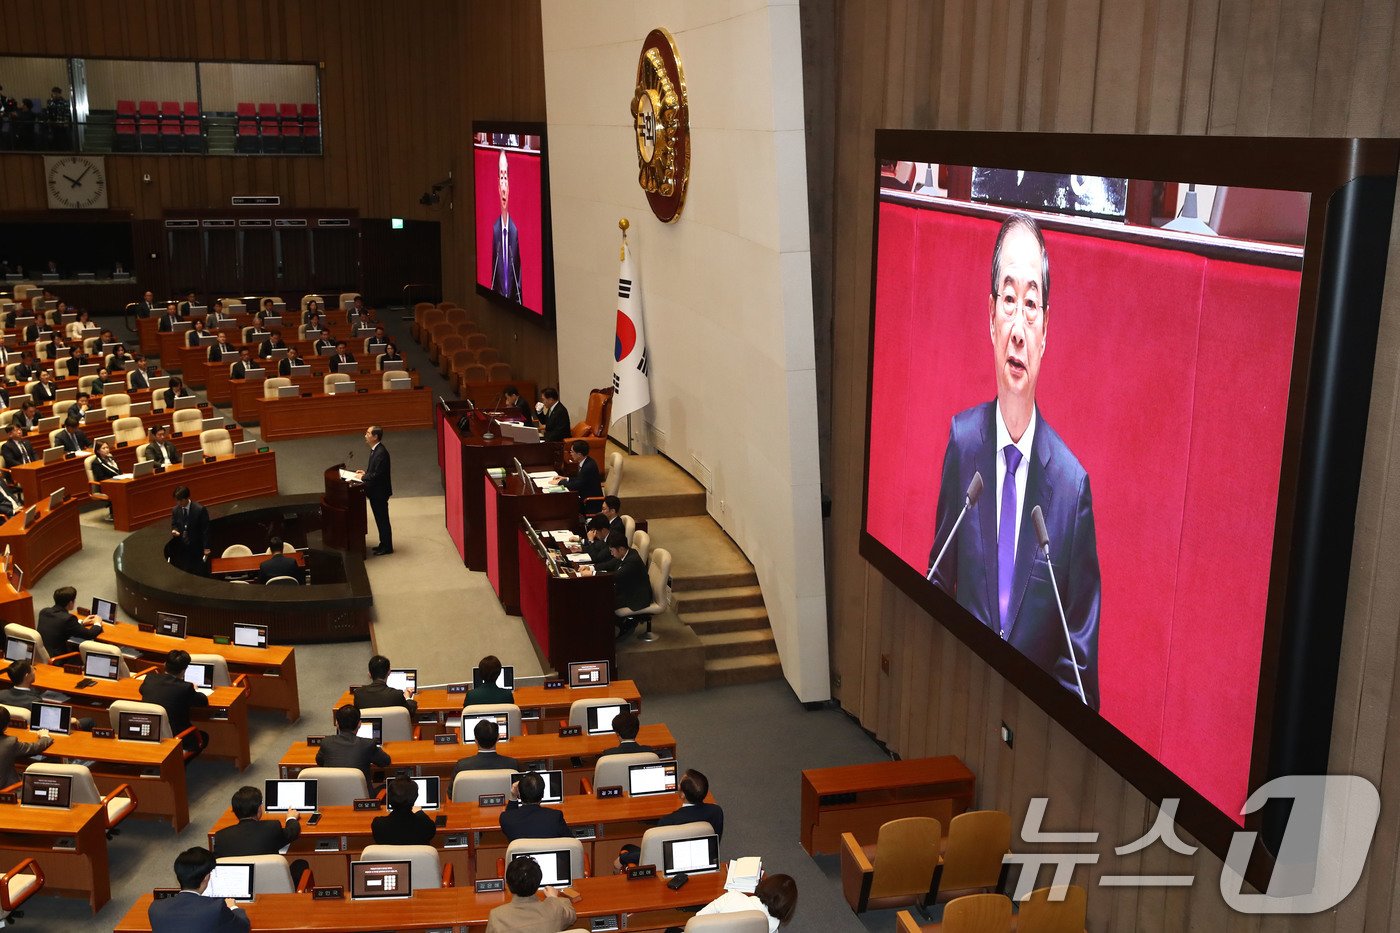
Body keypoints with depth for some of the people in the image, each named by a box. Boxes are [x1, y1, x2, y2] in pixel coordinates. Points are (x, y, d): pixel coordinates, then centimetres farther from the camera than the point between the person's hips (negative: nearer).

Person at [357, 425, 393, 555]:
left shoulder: (381, 453, -25)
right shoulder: (375, 450, 7)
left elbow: (377, 475, -25)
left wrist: (363, 477, -14)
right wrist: (365, 472, 5)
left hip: (380, 492, -10)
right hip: (375, 492, 10)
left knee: (382, 519, 2)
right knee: (380, 519, 18)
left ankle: (387, 547, 12)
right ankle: (383, 544, 29)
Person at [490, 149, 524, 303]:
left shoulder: (515, 230, -3)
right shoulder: (494, 229, -2)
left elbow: (518, 269, 0)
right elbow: (492, 269, 2)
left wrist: (519, 299, -4)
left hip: (513, 298, 0)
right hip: (498, 296, 0)